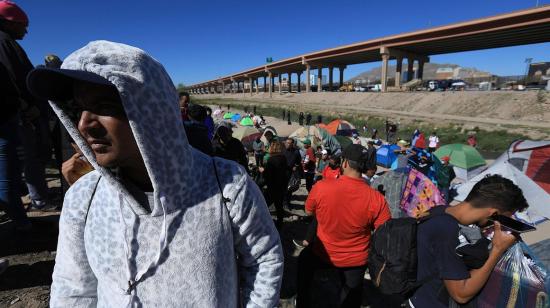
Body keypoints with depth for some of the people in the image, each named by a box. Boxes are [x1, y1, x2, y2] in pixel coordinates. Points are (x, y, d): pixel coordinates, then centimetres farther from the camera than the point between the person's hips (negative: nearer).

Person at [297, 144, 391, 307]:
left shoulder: (321, 186, -25)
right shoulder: (376, 198, -25)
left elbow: (308, 211, -6)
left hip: (324, 253, 0)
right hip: (356, 260, 0)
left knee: (304, 260, 34)